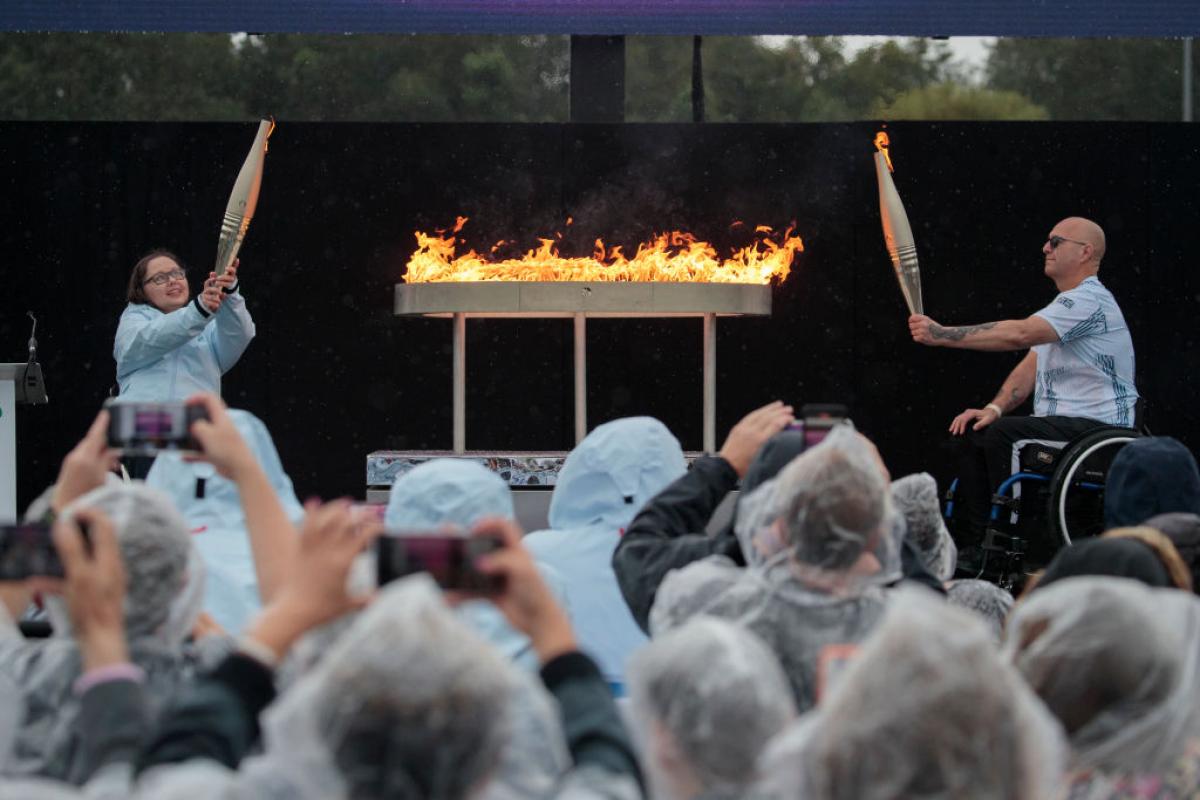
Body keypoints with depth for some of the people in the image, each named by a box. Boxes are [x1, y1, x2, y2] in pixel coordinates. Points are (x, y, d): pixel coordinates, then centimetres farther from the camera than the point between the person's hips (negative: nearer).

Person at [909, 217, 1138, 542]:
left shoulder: (1088, 301, -15)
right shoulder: (1067, 304, 21)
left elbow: (1021, 334, -28)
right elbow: (1031, 365, 18)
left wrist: (943, 334, -28)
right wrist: (995, 408, -1)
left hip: (1096, 427, -11)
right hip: (1061, 425, 11)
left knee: (1003, 435, -28)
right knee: (971, 430, 1)